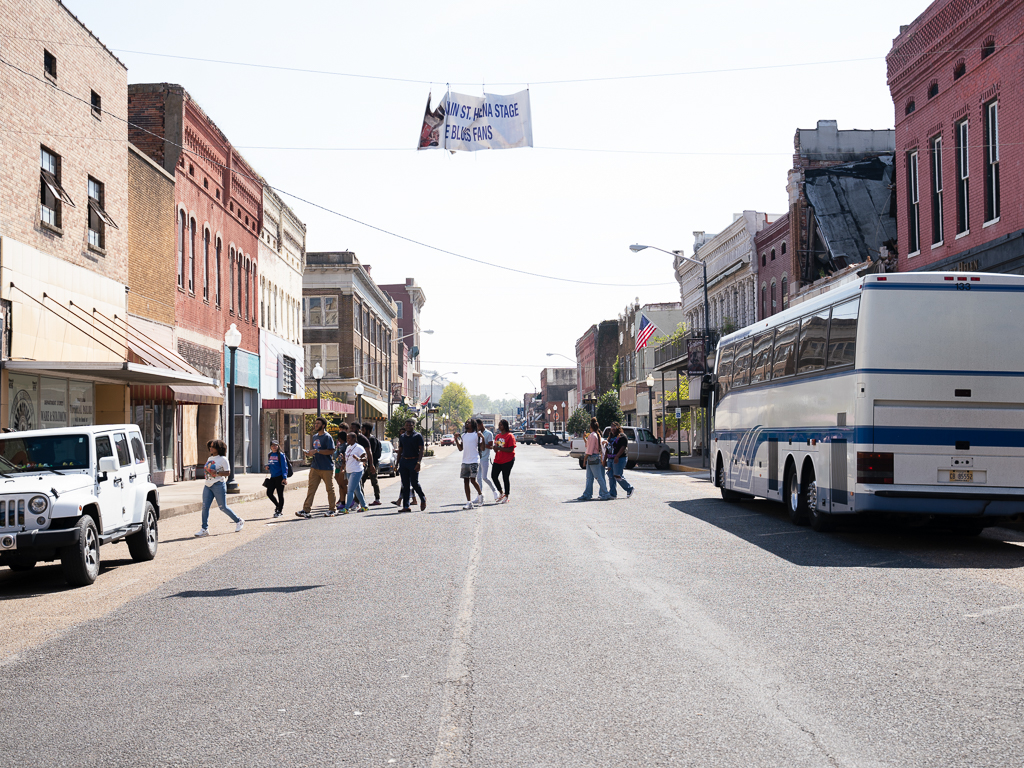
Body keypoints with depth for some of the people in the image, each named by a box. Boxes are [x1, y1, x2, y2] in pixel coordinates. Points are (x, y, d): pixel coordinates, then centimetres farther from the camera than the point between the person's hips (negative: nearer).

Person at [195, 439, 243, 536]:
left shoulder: (222, 459, -6)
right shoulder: (210, 458, 16)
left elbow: (228, 473, -11)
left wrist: (216, 473, -22)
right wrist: (206, 469, 10)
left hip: (218, 485, -7)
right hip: (208, 485, 7)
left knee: (223, 507, -2)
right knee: (205, 506, -5)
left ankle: (239, 521, 17)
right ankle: (204, 529, -3)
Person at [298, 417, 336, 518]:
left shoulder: (327, 437, -9)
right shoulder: (315, 436, 16)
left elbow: (331, 451, -17)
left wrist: (317, 451, -20)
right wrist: (309, 452, 6)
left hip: (326, 468, -7)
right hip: (315, 467, 7)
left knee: (330, 489, 4)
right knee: (311, 488, -1)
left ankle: (331, 509, 14)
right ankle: (306, 510, -5)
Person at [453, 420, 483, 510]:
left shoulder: (476, 435, -2)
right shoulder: (463, 436, 15)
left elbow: (482, 448, -4)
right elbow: (460, 448, 15)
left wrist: (482, 438, -17)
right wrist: (456, 439, 5)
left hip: (474, 461, -6)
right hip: (465, 461, 6)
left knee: (473, 480, -11)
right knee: (465, 481, 3)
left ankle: (480, 494, 19)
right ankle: (469, 502, 6)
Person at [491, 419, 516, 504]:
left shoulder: (510, 436, -9)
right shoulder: (497, 436, 14)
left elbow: (511, 449, -16)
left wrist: (500, 448, -21)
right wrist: (495, 448, -2)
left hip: (507, 461, -7)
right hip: (498, 460, 7)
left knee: (505, 478, -2)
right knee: (494, 476, 2)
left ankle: (506, 497, 9)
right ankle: (501, 492, 20)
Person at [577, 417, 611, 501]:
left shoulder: (592, 435, -15)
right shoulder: (598, 435, 13)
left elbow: (590, 448, -17)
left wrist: (585, 457, -11)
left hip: (592, 457, -10)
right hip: (596, 456, 10)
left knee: (598, 477, -5)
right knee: (589, 477, 10)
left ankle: (605, 494, -3)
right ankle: (587, 495, 11)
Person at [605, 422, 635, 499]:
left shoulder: (622, 436, -5)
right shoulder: (611, 437, 21)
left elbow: (623, 447, -17)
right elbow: (607, 449, 23)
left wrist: (617, 457, -26)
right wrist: (605, 460, 18)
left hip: (619, 459, -8)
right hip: (610, 459, 8)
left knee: (618, 476, -11)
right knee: (611, 476, 1)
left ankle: (629, 489, 8)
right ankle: (612, 493, 4)